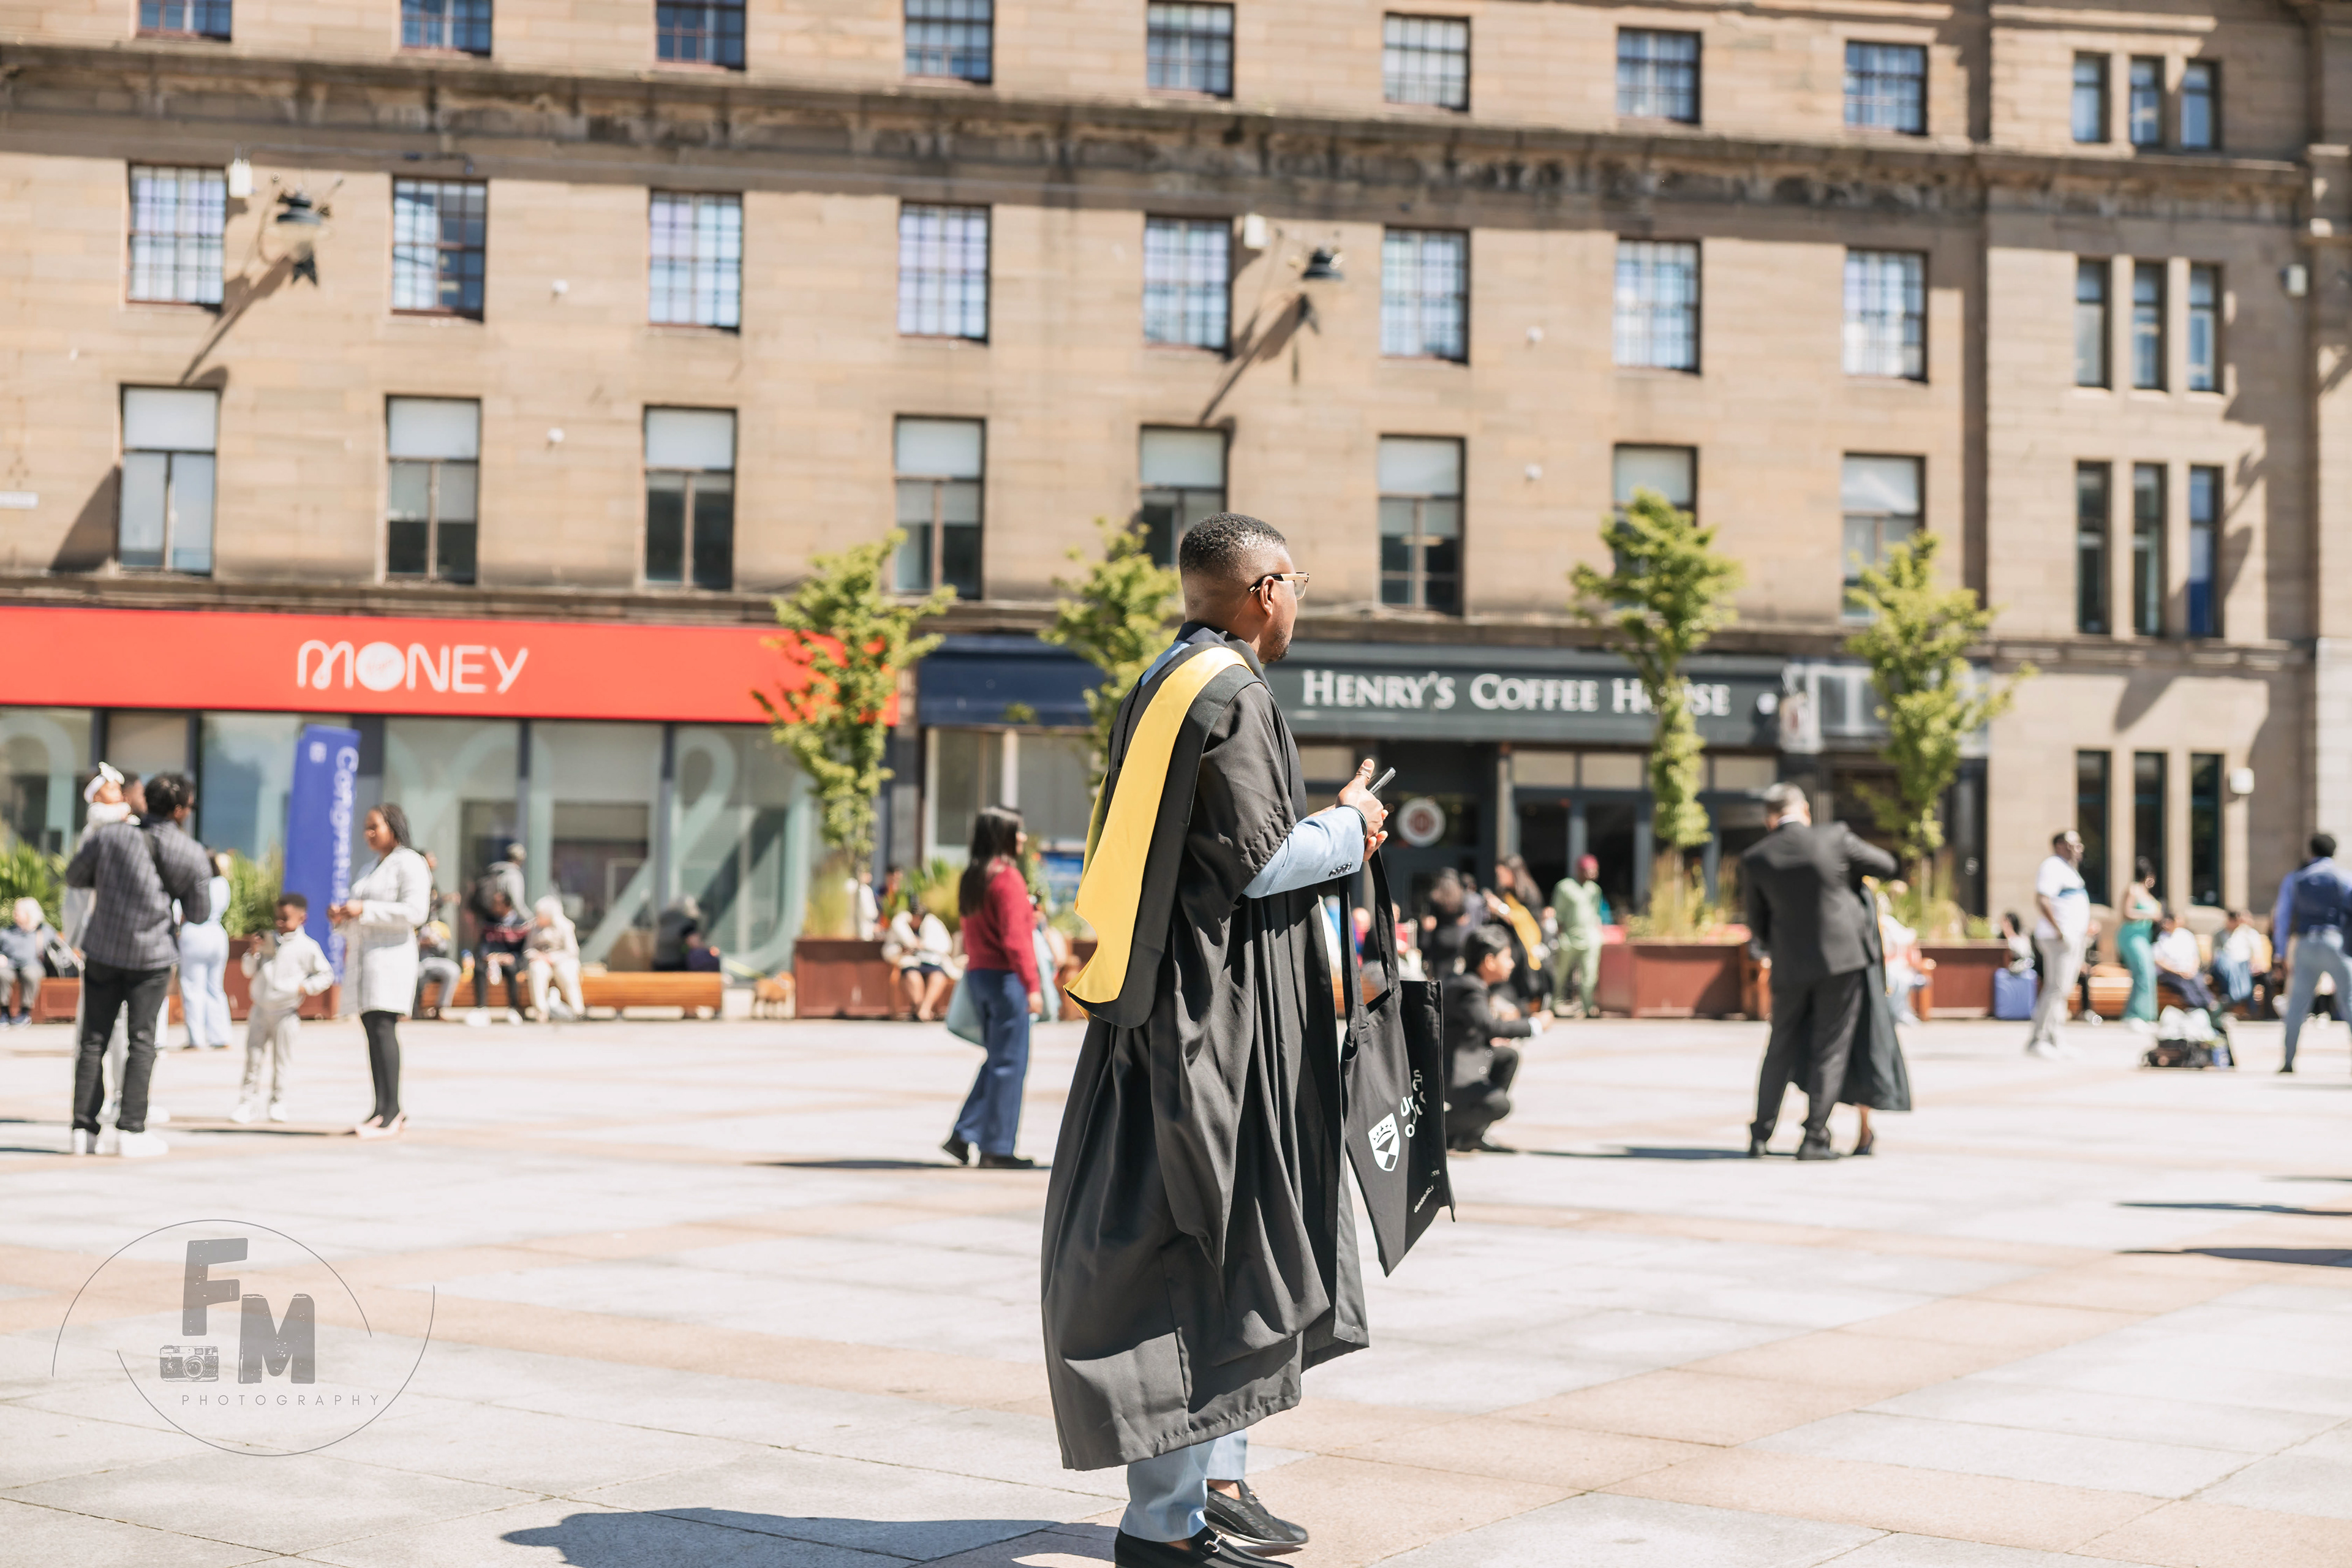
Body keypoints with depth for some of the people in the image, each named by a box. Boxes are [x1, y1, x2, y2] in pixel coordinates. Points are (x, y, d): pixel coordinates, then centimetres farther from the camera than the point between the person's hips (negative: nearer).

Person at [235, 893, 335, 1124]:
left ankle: (277, 1103, 16)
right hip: (261, 1010, 3)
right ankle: (248, 1103, 7)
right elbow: (249, 971, 13)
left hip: (286, 1013, -3)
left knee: (282, 1059, 4)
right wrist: (252, 954, -6)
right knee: (254, 1057, 3)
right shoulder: (269, 941, 7)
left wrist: (306, 987, -14)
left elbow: (326, 974, 0)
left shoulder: (307, 947, -5)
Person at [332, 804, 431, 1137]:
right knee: (373, 1028, 4)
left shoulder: (409, 863, -6)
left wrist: (364, 910, -18)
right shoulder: (376, 866, 23)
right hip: (368, 954, 9)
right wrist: (344, 915, 7)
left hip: (391, 955, -9)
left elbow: (414, 912, -18)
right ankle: (393, 1112, 6)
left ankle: (388, 1111, -20)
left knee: (382, 1025, -17)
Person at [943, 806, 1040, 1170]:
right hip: (1005, 977, -9)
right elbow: (1014, 938, -19)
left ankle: (963, 1134, 12)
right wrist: (1031, 986, -18)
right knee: (1010, 1064, -2)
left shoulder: (972, 877, 13)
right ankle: (997, 1149, 1)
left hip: (978, 974, 9)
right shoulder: (1007, 877, -14)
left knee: (997, 1060, 16)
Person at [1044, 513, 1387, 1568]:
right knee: (1202, 1253, -6)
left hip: (1166, 996, 10)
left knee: (1208, 1249, 15)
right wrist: (1348, 828, 0)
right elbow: (1259, 857, -17)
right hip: (1220, 1012, -10)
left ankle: (1214, 1480, 22)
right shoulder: (1228, 696, -15)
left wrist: (1323, 835, 20)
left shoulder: (1162, 687, 15)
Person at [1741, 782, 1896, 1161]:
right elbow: (1885, 864, 7)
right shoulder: (1834, 838, -9)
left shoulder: (1755, 859, -5)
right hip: (1842, 958, -2)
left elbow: (1758, 924, 5)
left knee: (1781, 1048, 15)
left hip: (1790, 964, 2)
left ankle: (1760, 1136, 16)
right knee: (1830, 1048, 5)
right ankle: (1814, 1137, 2)